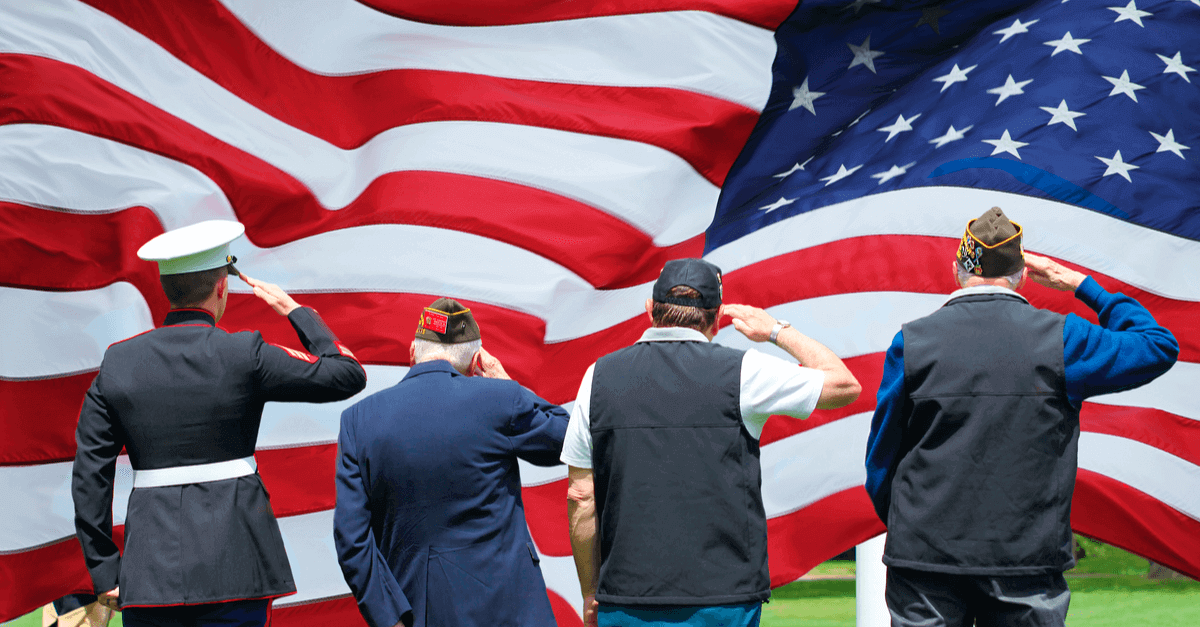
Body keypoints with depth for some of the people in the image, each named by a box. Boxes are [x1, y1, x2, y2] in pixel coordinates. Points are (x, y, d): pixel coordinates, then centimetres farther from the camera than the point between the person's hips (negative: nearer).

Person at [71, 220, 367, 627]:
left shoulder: (117, 363, 5)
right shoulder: (243, 356, -7)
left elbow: (90, 475, 4)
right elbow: (348, 375, 1)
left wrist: (104, 571, 9)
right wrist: (295, 311, 13)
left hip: (149, 575, 3)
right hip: (232, 571, -3)